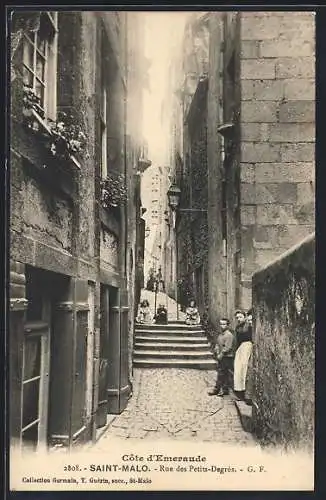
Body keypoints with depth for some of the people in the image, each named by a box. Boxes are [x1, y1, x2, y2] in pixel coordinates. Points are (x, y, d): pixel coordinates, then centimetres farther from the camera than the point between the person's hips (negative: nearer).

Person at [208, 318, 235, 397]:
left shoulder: (229, 335, -16)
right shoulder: (220, 334, 12)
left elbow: (227, 348, -21)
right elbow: (217, 344, 18)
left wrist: (221, 354, -17)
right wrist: (217, 351, 1)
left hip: (227, 357, -9)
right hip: (220, 357, 9)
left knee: (227, 374, 0)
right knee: (220, 373, 14)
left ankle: (225, 390, 7)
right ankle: (217, 389, 22)